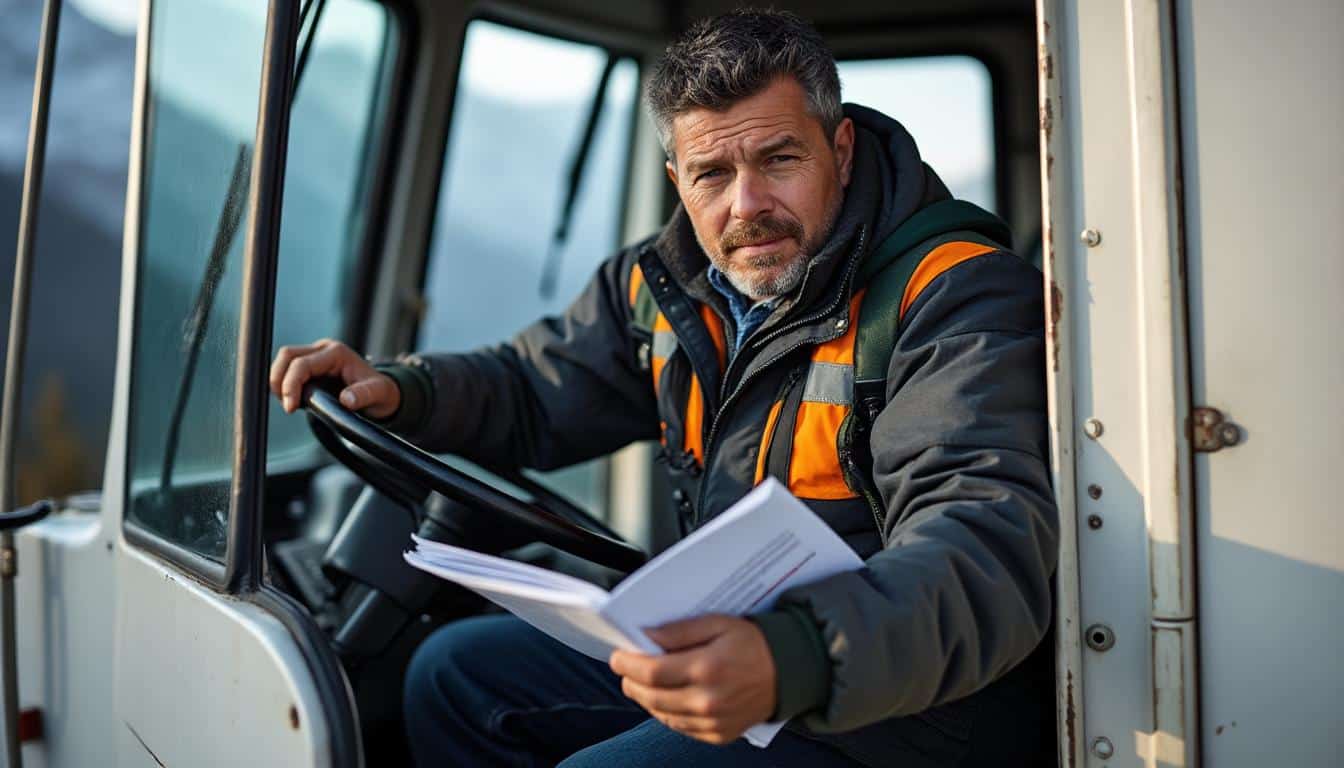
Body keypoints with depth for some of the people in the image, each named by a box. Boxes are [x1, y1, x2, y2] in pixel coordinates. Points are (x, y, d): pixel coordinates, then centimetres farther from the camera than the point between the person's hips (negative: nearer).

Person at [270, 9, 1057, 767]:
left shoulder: (959, 298, -19)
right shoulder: (672, 284, 3)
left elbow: (989, 550, -32)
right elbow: (538, 388, 18)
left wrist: (796, 662, -50)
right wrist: (397, 390, -3)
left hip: (918, 693, -7)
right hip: (719, 645, 7)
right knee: (453, 674, 5)